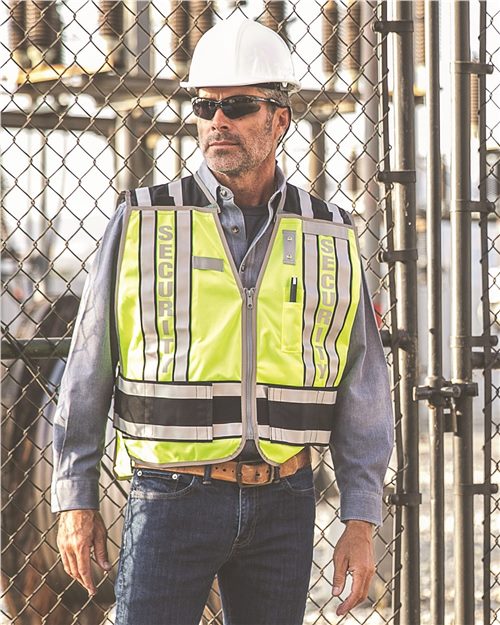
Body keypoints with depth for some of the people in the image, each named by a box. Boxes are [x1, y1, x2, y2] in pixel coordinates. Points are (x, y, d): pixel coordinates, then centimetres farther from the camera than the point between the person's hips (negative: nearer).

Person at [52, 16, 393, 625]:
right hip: (173, 499, -2)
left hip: (283, 505, 2)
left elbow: (362, 392, 8)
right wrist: (75, 502, 2)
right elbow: (86, 372, 5)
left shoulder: (330, 237, 6)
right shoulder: (141, 223, 1)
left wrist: (362, 519, 3)